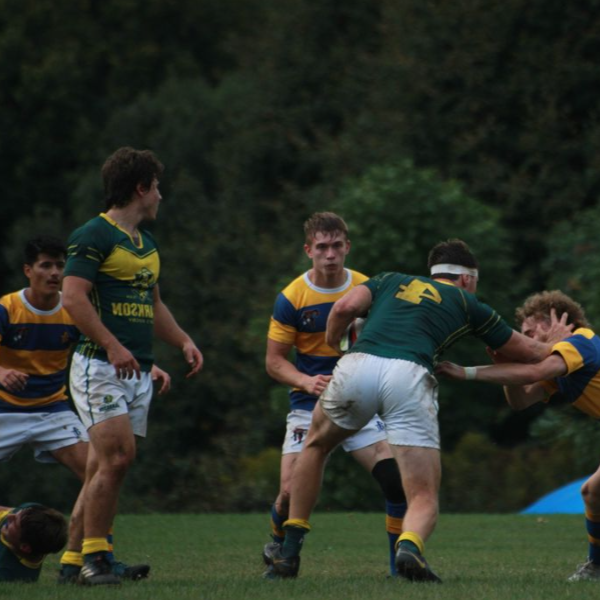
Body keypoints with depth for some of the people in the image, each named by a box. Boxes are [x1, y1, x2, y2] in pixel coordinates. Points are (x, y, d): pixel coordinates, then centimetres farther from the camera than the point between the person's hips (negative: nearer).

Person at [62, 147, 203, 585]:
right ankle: (93, 557, -12)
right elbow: (73, 297, -16)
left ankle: (75, 559, 7)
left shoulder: (147, 243, 20)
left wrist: (183, 340, 16)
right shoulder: (94, 236, -8)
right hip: (99, 366, -8)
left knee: (105, 464, 5)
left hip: (138, 371, 8)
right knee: (117, 455, -17)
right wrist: (112, 345, -23)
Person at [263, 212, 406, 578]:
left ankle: (401, 563, -1)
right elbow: (274, 361, -2)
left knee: (396, 477, -16)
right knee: (292, 492, -12)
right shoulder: (291, 298, -7)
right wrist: (307, 381, -21)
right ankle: (277, 551, 21)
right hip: (309, 406, -1)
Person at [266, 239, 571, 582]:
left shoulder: (391, 281, 32)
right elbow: (531, 353, 36)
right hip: (408, 376, -2)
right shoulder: (466, 304, 28)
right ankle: (410, 546, -31)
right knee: (425, 499, 4)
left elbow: (346, 307, 11)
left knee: (317, 445, 33)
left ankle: (290, 551, 27)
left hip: (357, 365, 2)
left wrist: (332, 347, 28)